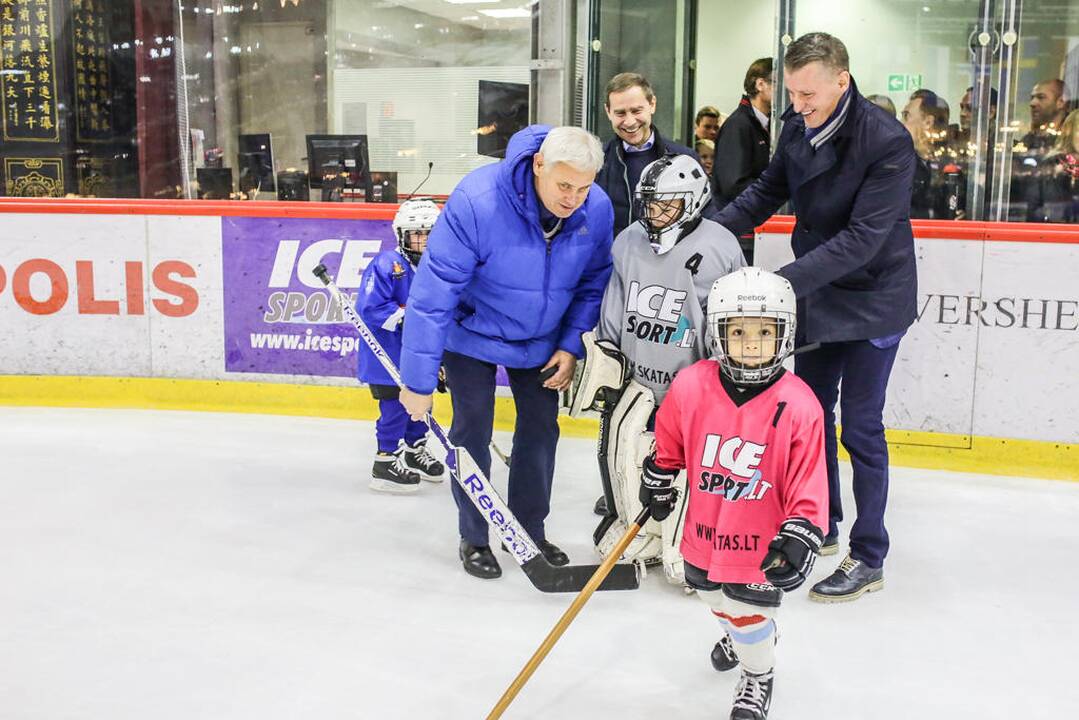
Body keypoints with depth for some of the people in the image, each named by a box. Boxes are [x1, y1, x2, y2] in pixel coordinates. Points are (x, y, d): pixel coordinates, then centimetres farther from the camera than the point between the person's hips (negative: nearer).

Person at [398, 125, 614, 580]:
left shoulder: (597, 210, -20)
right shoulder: (477, 201, -35)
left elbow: (594, 281, -2)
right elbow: (434, 291, -32)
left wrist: (571, 344, -11)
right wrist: (419, 379, -30)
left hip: (540, 338, 4)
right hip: (472, 332, -4)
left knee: (541, 429, 8)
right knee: (473, 431, -1)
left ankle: (530, 532, 25)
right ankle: (473, 539, 16)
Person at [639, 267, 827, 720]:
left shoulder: (798, 406, -21)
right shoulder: (690, 386, -15)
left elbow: (807, 485, -16)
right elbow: (668, 444, 6)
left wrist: (798, 538, -22)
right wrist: (656, 484, 15)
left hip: (760, 542, -4)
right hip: (705, 529, 4)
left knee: (750, 613, 8)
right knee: (714, 596, 26)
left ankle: (758, 677, 39)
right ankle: (739, 634, 60)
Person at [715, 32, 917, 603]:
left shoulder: (888, 143, -25)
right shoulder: (798, 127, -4)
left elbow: (863, 239, -29)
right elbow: (769, 191, 10)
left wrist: (783, 281, -35)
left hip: (872, 302, -7)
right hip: (814, 294, 7)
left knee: (860, 428, -1)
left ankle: (868, 559, 12)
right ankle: (820, 527, 33)